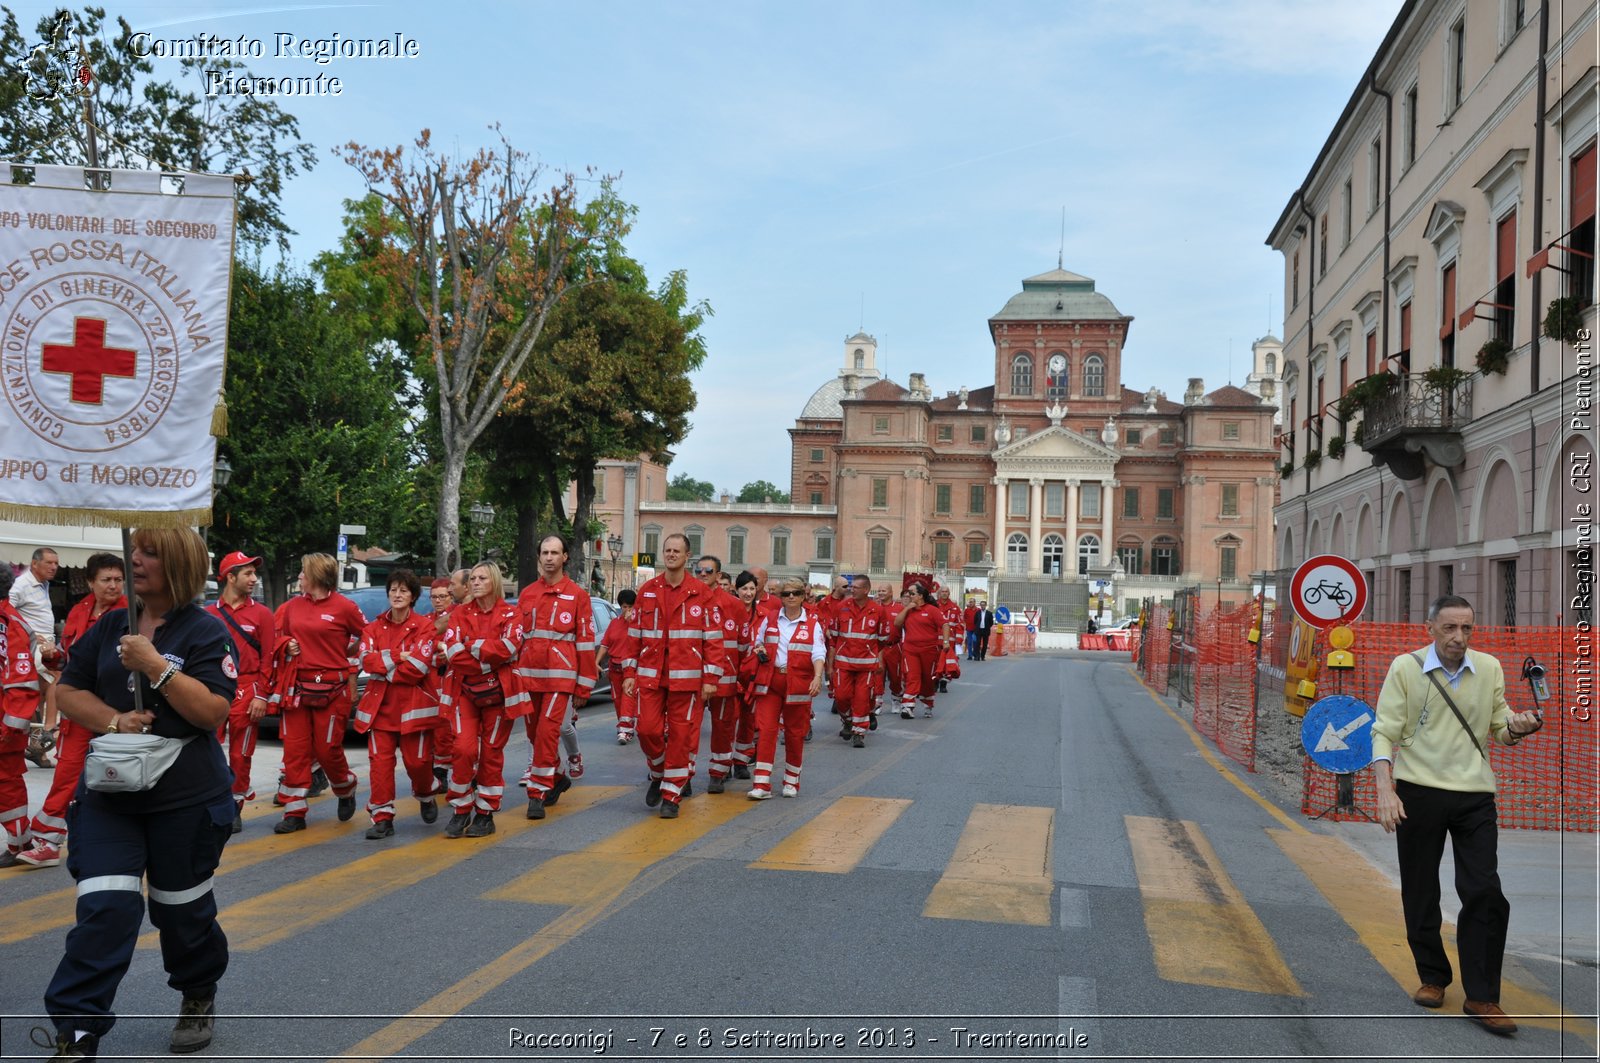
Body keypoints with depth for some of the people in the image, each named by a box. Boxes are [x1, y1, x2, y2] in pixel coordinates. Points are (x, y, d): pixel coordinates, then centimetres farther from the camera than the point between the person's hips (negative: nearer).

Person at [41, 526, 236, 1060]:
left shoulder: (206, 631, -8)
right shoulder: (110, 627, 8)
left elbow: (212, 710, -16)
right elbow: (68, 691, 9)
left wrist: (155, 665, -23)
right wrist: (112, 720, -10)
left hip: (186, 799, -3)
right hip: (110, 793, 4)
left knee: (182, 908, 11)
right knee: (104, 906, -8)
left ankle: (199, 997, 36)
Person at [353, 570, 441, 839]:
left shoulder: (424, 626, 0)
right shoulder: (374, 628, 12)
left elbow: (420, 666, -13)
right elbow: (366, 660, -4)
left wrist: (383, 668, -7)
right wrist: (398, 657, -14)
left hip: (413, 704, -3)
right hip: (380, 704, 3)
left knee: (416, 760, 1)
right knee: (380, 760, -4)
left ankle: (426, 796, 32)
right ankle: (382, 819, 2)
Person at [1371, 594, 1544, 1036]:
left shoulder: (1489, 668, 4)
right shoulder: (1405, 668, -5)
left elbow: (1498, 728, 11)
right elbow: (1385, 733, -7)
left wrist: (1514, 728, -13)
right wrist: (1385, 790, -18)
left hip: (1474, 795, 2)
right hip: (1418, 793, -2)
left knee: (1485, 893, -4)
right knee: (1420, 893, 7)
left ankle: (1482, 997, 5)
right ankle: (1432, 977, 27)